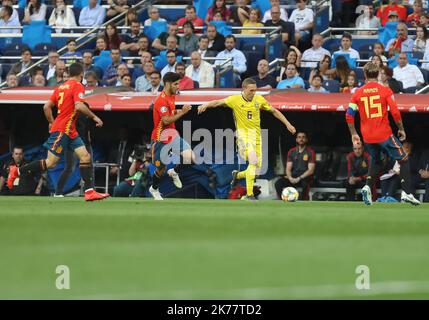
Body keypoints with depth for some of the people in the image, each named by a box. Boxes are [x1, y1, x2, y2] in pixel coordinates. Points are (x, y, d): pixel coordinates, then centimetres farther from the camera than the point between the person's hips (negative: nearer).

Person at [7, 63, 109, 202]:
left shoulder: (61, 87, 15)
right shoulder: (78, 86, -8)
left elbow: (47, 107, 14)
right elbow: (79, 106, -23)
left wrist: (52, 123, 25)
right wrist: (94, 116, -12)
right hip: (62, 130, -10)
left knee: (85, 156, 2)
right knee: (50, 163, -7)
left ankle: (89, 191, -5)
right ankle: (17, 172, 3)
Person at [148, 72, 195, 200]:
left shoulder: (171, 97, 7)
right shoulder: (161, 100, -21)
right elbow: (166, 120, -28)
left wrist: (179, 111, 6)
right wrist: (182, 112, -26)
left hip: (172, 136, 7)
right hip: (160, 138, -7)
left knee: (190, 157, -11)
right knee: (161, 168, 5)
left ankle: (174, 172, 17)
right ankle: (154, 189, 33)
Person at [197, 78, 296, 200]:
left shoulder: (259, 99, 3)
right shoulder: (235, 100, -8)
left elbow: (274, 111, 15)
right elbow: (218, 102, -18)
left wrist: (287, 124, 13)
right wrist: (206, 105, -37)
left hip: (256, 136, 5)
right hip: (243, 134, -5)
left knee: (256, 169, 5)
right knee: (253, 161, -26)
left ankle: (237, 175, 37)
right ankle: (249, 194, -25)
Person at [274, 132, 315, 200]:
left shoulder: (310, 152, 1)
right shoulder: (291, 152, 12)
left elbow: (311, 170, -7)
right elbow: (288, 168, 7)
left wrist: (299, 178, -20)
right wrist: (290, 178, -16)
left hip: (305, 177, -4)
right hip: (293, 177, 4)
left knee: (305, 184, -41)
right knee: (278, 183, -24)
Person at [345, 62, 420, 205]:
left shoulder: (358, 93, 4)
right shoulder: (385, 90, -4)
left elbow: (349, 115, 3)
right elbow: (395, 112, -10)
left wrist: (353, 134, 14)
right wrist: (401, 129, 4)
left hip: (367, 137, 4)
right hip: (384, 134, -4)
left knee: (375, 161, 27)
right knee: (404, 160, 7)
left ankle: (368, 187, 5)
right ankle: (406, 192, -6)